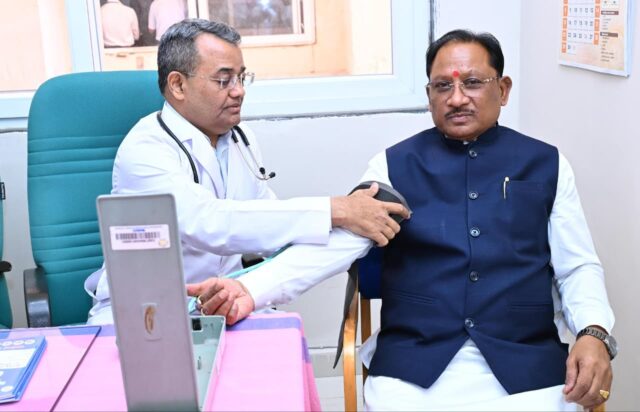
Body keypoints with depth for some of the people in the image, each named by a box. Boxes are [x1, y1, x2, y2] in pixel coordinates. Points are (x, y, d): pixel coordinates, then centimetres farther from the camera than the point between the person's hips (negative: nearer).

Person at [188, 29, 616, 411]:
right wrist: (250, 289, -21)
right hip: (412, 363, 0)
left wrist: (593, 334, -11)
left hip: (526, 363, 1)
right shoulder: (393, 165, 7)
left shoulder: (546, 164, 10)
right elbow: (335, 243, -5)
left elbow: (578, 267, 10)